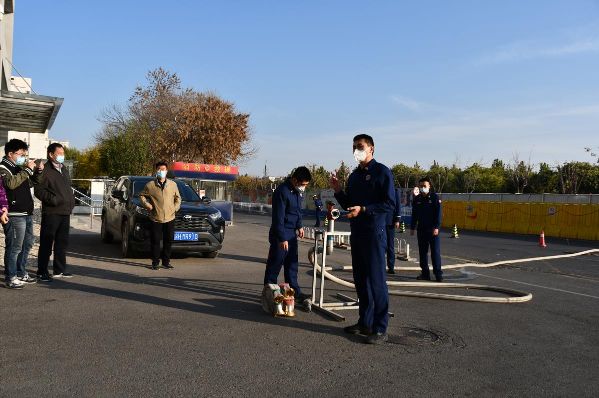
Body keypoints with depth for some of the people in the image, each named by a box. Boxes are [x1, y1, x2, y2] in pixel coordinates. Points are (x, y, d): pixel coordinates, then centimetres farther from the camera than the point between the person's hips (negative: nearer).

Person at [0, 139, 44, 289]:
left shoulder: (20, 167, 19)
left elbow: (32, 183, 28)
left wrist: (38, 171, 10)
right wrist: (28, 170, -22)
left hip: (27, 213, 10)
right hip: (14, 215, -9)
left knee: (27, 244, 16)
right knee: (14, 247, -6)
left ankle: (21, 273, 27)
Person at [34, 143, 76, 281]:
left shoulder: (64, 169, 18)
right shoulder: (45, 170, -7)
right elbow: (38, 190, -13)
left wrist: (71, 201, 14)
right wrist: (53, 199, -20)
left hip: (65, 212, 8)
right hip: (51, 212, -8)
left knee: (62, 242, 13)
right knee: (46, 243, -2)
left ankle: (59, 270, 23)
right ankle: (42, 272, 6)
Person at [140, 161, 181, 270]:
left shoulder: (173, 184, 8)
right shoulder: (150, 185, 0)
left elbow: (178, 198, 18)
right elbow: (142, 196, 10)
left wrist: (175, 208, 6)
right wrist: (148, 206, -3)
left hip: (170, 218, 3)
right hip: (156, 218, -2)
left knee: (169, 241, 6)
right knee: (155, 241, 0)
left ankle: (166, 262, 18)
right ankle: (155, 263, 10)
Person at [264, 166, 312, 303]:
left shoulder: (299, 191, 6)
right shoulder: (282, 192, -21)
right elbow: (278, 217, -21)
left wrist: (299, 226, 17)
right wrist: (282, 238, -21)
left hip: (292, 233, 8)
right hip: (280, 234, -8)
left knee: (292, 264, 12)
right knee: (275, 264, 1)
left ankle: (295, 291, 18)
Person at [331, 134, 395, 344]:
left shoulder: (381, 172, -6)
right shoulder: (354, 175, 16)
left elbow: (390, 204, -12)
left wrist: (364, 209, -21)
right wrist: (338, 191, 4)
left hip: (374, 233, -8)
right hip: (356, 232, 8)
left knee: (376, 281, -6)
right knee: (361, 280, 11)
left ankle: (380, 329, 0)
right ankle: (365, 322, 21)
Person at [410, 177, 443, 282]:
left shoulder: (434, 197, -4)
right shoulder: (417, 199, 8)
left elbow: (438, 213, -7)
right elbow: (414, 214, 14)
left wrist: (436, 227, -14)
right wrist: (412, 228, 13)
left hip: (432, 229, -5)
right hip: (421, 229, 5)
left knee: (435, 252, -5)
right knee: (422, 252, 7)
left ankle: (438, 273, -1)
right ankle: (425, 273, 14)